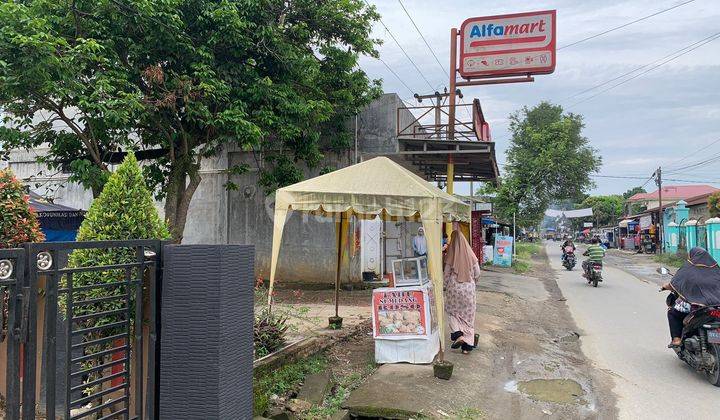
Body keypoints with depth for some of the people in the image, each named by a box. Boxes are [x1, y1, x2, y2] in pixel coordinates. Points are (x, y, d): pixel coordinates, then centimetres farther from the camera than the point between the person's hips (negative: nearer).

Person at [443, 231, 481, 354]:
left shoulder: (450, 257, -9)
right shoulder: (471, 255, -4)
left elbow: (446, 275, -2)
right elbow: (477, 274, 3)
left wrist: (445, 286, 15)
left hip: (454, 288, -2)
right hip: (469, 289, 2)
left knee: (452, 311, 19)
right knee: (468, 316, 10)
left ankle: (458, 334, -3)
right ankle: (467, 345, 10)